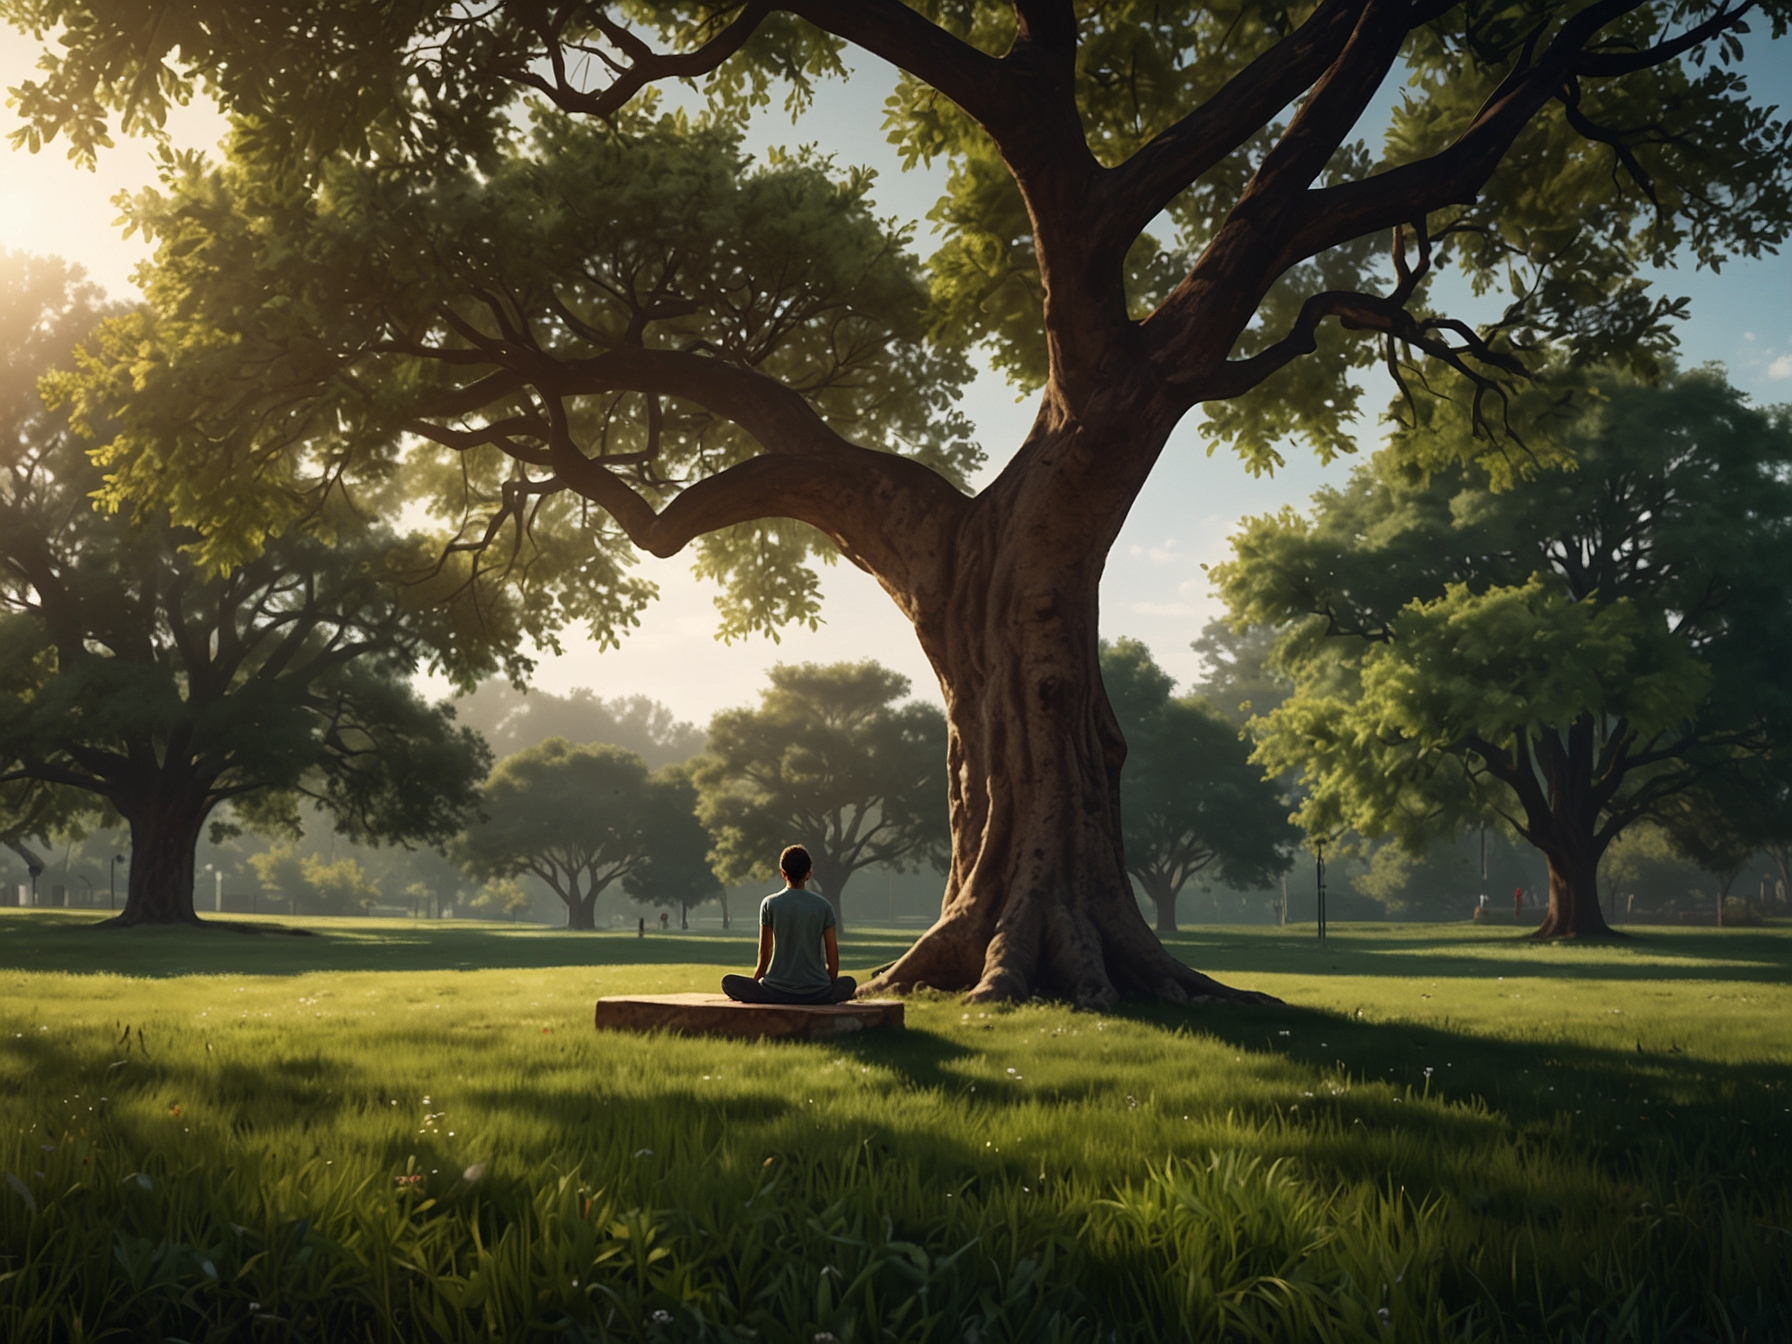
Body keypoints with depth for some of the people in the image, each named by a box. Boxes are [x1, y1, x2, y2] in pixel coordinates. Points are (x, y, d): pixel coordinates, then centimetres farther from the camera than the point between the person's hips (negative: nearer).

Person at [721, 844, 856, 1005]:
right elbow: (833, 958, 2)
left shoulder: (769, 904, -2)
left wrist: (754, 981, 19)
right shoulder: (824, 906, 1)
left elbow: (765, 954, 2)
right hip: (816, 993, 1)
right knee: (849, 982, 30)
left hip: (777, 991, -1)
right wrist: (828, 988, 18)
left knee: (728, 981, 17)